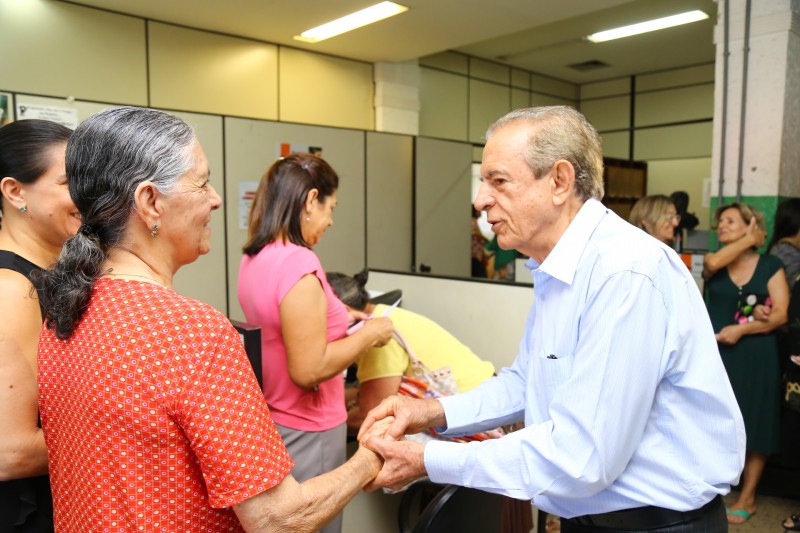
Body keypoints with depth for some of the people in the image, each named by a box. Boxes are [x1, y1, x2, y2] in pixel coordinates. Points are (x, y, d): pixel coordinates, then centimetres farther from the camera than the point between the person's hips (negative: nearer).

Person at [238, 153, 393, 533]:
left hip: (271, 420, 9)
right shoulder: (298, 263, -26)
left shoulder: (254, 257, 1)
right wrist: (368, 334, -15)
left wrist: (335, 319, 16)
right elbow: (308, 370, -26)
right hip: (305, 433, -8)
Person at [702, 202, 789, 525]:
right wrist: (748, 240, -9)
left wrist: (740, 329, -16)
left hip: (754, 356, -1)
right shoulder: (713, 263, 7)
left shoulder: (770, 266, 3)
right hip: (715, 353, 1)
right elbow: (712, 263, -20)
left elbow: (781, 314, -6)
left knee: (753, 428, 7)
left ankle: (747, 498, 23)